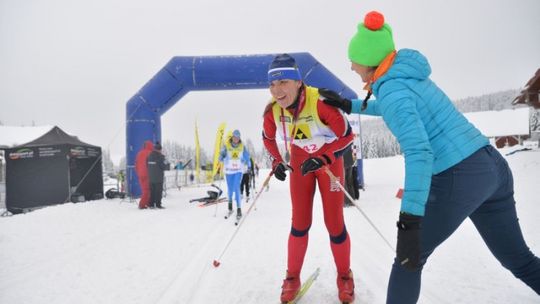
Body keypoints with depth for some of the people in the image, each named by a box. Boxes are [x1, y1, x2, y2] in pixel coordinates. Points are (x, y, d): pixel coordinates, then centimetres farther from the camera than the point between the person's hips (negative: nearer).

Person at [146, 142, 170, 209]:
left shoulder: (149, 156, 7)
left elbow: (147, 165, 12)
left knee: (152, 191, 12)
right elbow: (164, 166, -14)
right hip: (158, 177, -6)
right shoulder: (160, 156, -13)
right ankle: (158, 204, -1)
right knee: (158, 191, -1)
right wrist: (168, 165, 6)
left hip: (151, 177, 6)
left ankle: (151, 204, 13)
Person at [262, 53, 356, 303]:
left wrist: (322, 159, -27)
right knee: (300, 222, 5)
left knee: (334, 222, 1)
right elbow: (268, 138, 4)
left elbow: (346, 135, -20)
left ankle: (344, 276, 24)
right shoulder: (273, 110, -18)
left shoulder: (320, 102, -32)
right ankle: (292, 277, 22)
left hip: (329, 159, -3)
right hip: (300, 161, 3)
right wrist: (277, 162, -7)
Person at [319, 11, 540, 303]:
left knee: (409, 259, 8)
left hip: (459, 179, -9)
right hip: (493, 166, 9)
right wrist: (348, 105, 33)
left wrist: (409, 221, -32)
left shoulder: (391, 89, -14)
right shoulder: (410, 75, 11)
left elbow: (419, 152, -27)